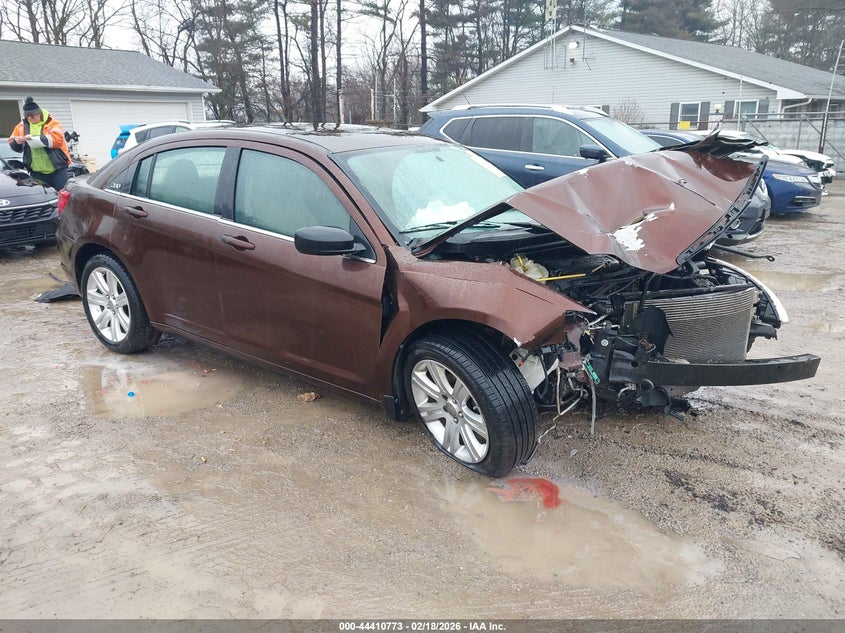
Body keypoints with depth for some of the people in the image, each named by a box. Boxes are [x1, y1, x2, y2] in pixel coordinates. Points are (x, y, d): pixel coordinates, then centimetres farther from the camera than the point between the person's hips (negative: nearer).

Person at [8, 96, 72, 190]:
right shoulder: (22, 126, 10)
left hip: (57, 169, -4)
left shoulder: (52, 124, -5)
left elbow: (57, 139, -22)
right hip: (37, 172, 4)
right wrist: (16, 142, -11)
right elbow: (12, 144, 14)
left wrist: (33, 138, -25)